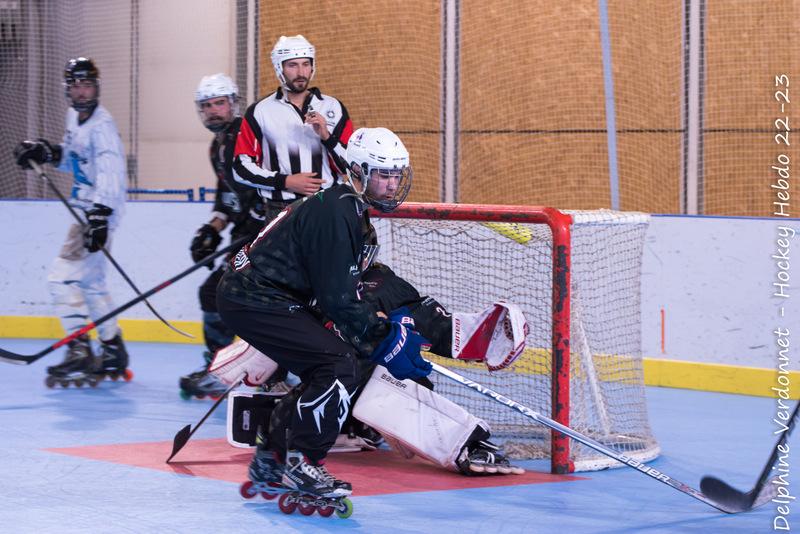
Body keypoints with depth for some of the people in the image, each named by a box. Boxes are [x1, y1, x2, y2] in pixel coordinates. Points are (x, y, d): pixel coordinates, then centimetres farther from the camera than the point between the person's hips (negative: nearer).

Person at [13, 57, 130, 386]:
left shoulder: (102, 126, -17)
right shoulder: (74, 117, 12)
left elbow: (110, 172, -28)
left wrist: (99, 215, -37)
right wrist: (48, 153, 6)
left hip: (102, 211, -10)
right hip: (86, 208, 10)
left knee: (63, 277, -15)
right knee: (90, 282, 17)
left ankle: (81, 354, -15)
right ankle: (113, 351, 26)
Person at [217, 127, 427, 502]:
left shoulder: (352, 211, 14)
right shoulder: (334, 214, -20)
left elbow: (354, 283, 19)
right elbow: (338, 299, -21)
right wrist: (384, 340, -14)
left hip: (253, 295, 11)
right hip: (253, 299, -11)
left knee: (323, 372, 13)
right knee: (339, 364, -18)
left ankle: (271, 458, 22)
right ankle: (301, 464, -14)